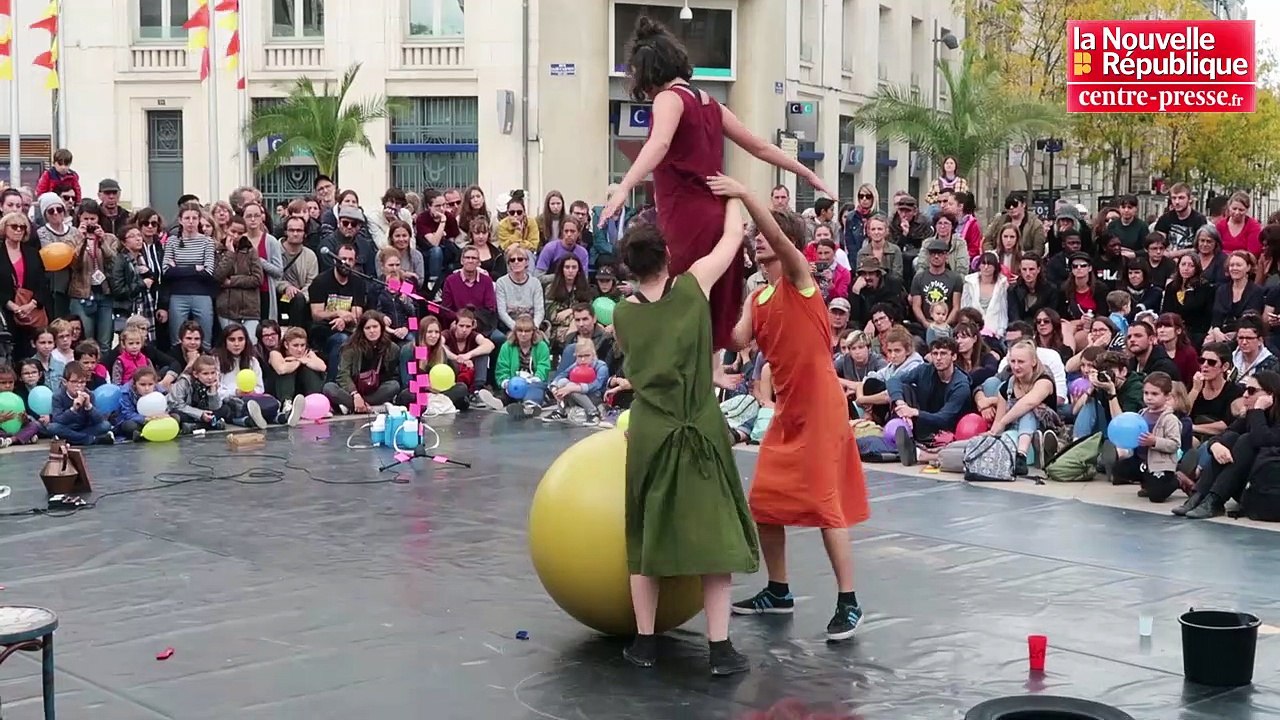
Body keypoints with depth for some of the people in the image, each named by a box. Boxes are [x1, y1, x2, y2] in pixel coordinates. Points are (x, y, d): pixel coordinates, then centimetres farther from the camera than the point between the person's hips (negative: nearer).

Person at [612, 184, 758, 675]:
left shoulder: (622, 315, 5)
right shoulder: (693, 286, -2)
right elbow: (733, 236, 10)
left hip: (648, 433, 2)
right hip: (701, 431, -2)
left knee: (646, 534, 13)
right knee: (715, 534, 4)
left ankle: (645, 643, 18)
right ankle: (720, 649, 2)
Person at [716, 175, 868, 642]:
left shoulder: (800, 276, -5)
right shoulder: (756, 298, 13)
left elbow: (780, 237, -25)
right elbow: (739, 341, -1)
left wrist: (745, 196, -32)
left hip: (820, 406, -8)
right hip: (786, 409, 8)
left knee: (826, 503, -8)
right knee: (765, 503, 11)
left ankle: (848, 603, -1)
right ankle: (778, 591, 26)